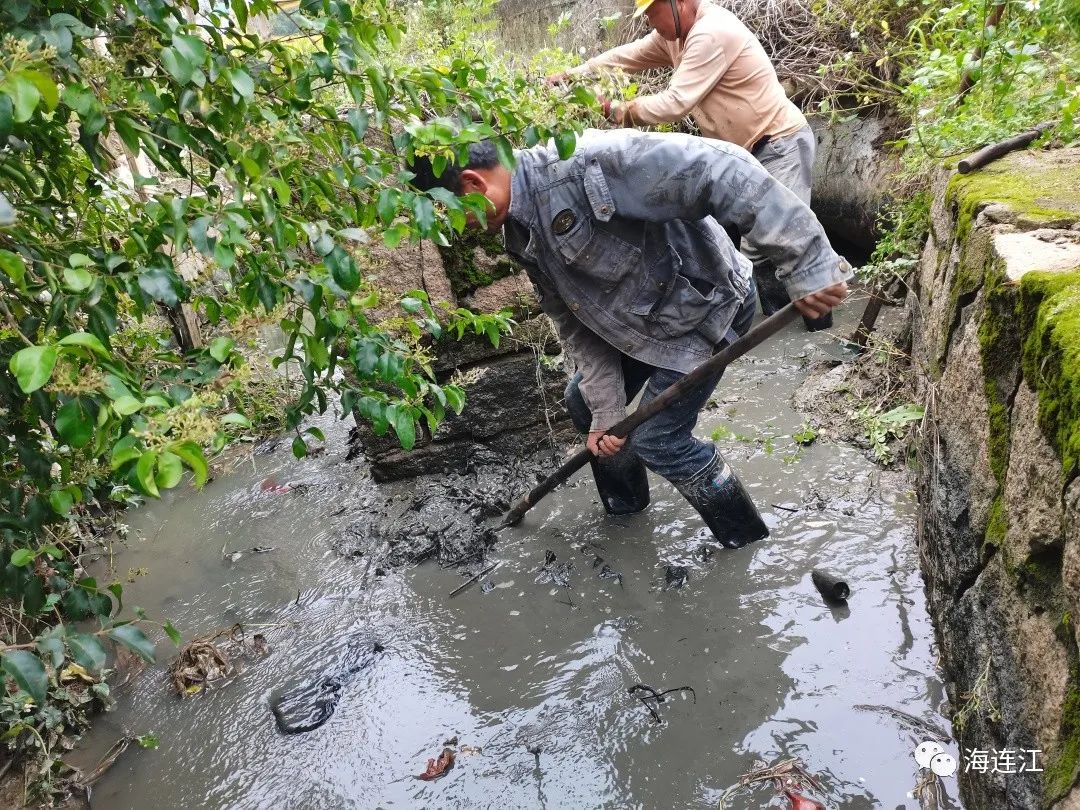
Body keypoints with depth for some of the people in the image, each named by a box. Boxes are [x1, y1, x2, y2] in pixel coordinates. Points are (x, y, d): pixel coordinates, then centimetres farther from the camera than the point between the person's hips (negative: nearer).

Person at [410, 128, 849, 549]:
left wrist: (806, 263, -38)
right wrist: (606, 408, -3)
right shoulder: (523, 233, -3)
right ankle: (625, 499, 41)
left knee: (657, 438, -9)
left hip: (707, 306, -9)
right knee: (582, 401, 16)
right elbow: (576, 322, 2)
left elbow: (718, 170, -38)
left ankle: (746, 540, 15)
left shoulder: (584, 162, -34)